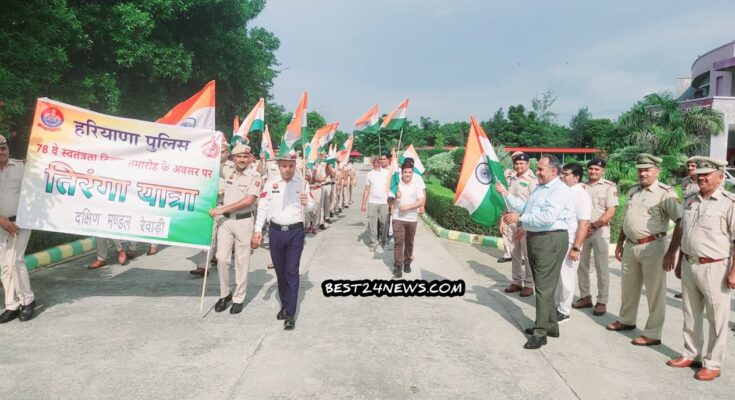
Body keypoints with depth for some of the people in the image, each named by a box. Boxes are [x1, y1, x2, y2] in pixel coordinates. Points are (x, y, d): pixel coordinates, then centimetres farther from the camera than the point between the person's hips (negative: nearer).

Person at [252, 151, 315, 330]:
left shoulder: (302, 183, -1)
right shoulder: (270, 183, 1)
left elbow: (310, 207, 5)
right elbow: (262, 208, 1)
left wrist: (306, 203, -18)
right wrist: (258, 230, -4)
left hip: (295, 231, -2)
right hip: (276, 231, 2)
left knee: (292, 273, -3)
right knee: (280, 271, 15)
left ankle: (291, 314, 0)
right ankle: (284, 304, 33)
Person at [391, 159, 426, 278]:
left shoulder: (417, 185, -2)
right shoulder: (396, 184, -2)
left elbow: (421, 202, -5)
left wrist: (408, 206, -17)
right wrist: (395, 197, -18)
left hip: (412, 219, 1)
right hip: (398, 218, -1)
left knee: (409, 243, 14)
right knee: (398, 242, -8)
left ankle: (407, 263, 31)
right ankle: (397, 266, -8)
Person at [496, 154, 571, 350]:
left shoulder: (560, 190, -15)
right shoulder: (538, 188, 15)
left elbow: (548, 217, -26)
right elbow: (524, 207, 19)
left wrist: (520, 218, -22)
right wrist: (506, 194, 12)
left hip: (551, 240, -10)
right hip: (534, 238, 10)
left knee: (544, 287, -6)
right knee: (542, 285, 17)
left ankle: (541, 332, -1)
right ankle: (550, 325, 29)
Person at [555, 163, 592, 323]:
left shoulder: (581, 195, -13)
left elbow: (584, 224, -17)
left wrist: (576, 248, -21)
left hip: (569, 243, -7)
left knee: (566, 278, 4)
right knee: (556, 277, 15)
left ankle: (564, 311, 17)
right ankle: (558, 306, 30)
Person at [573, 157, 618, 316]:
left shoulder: (609, 187, -3)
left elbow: (610, 212, -9)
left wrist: (593, 226, -14)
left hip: (600, 231, -4)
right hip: (581, 231, 4)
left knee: (601, 268, 1)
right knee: (582, 265, 9)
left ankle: (602, 302, 9)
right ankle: (585, 297, 22)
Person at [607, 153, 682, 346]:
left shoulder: (665, 193, -12)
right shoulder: (633, 191, 11)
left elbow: (681, 222, -17)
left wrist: (671, 252, -21)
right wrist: (620, 243, 18)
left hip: (652, 246, -7)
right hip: (630, 245, 7)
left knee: (655, 291, 3)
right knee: (628, 287, 20)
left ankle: (653, 334, 12)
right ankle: (626, 320, 39)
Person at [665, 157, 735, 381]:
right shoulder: (690, 201, 9)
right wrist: (680, 261, 17)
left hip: (714, 268, -6)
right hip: (689, 265, 7)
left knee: (716, 319, 5)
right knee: (690, 315, 16)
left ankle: (713, 364, 16)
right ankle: (691, 355, 30)